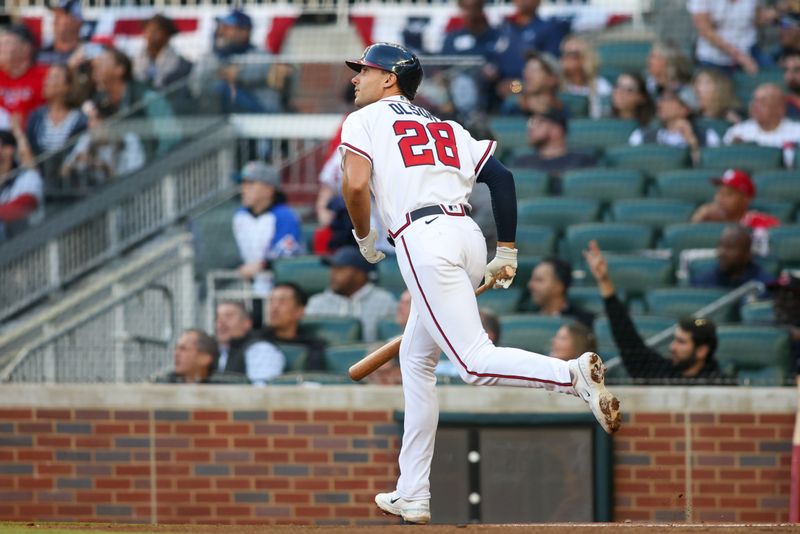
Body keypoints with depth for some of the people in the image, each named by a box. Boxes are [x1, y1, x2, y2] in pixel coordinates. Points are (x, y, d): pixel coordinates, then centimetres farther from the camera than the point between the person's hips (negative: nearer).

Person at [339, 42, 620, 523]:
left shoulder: (365, 120, 10)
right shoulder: (447, 127, 27)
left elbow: (356, 184, -7)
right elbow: (501, 177, 16)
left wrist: (365, 239, 11)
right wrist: (507, 253, 17)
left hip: (423, 239, -7)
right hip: (469, 237, 7)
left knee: (476, 363, -15)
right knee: (416, 360, 19)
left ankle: (574, 374, -41)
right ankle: (413, 497, 18)